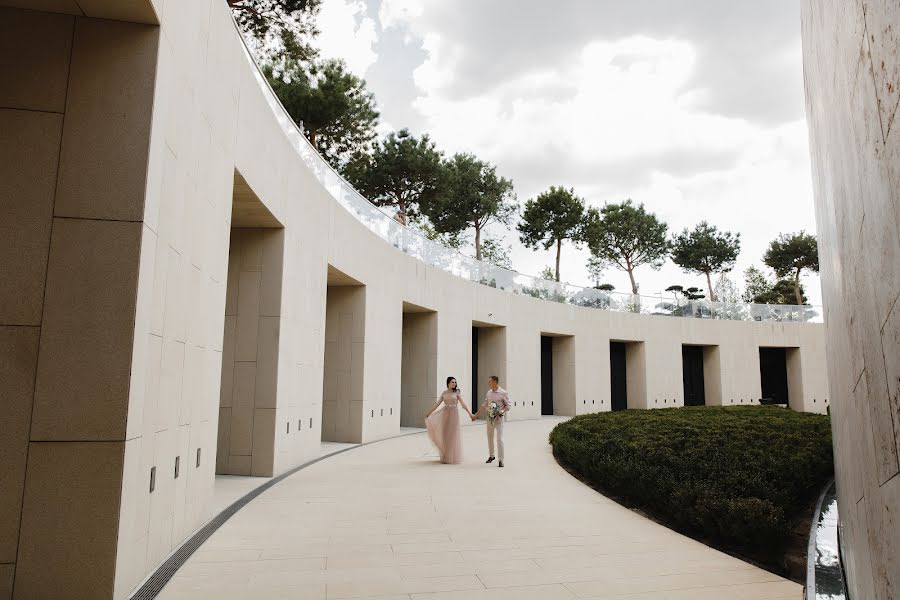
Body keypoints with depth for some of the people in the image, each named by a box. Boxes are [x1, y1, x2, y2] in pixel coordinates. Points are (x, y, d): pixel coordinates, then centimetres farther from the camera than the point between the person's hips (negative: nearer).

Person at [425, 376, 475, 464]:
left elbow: (463, 404, -5)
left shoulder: (457, 393, 0)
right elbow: (437, 404, 11)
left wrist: (470, 413, -13)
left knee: (453, 435, 1)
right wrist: (429, 413, 12)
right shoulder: (444, 393, 7)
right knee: (445, 435, 5)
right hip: (445, 414, 3)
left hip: (454, 414, -2)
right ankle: (445, 457, 16)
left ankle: (453, 457, 10)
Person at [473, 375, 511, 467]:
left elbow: (508, 405, -7)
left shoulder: (503, 393, -11)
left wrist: (501, 411, -23)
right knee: (490, 437, 14)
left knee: (499, 439, -9)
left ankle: (500, 460, -3)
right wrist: (476, 415, 16)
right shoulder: (489, 392, 6)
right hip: (490, 417, 6)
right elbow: (484, 405, 14)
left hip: (498, 418, -6)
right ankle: (491, 456, 31)